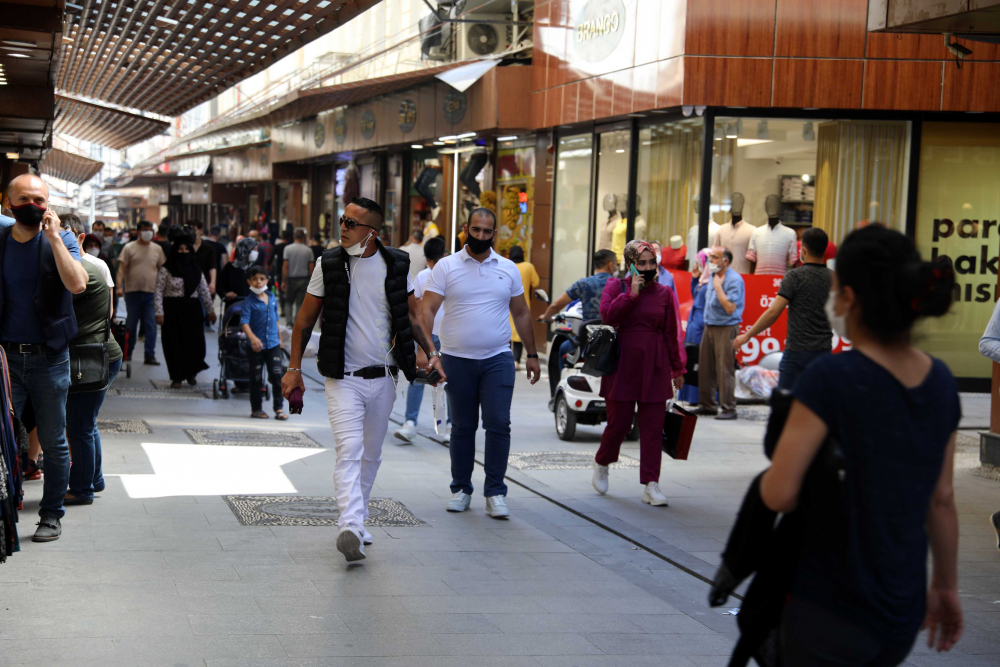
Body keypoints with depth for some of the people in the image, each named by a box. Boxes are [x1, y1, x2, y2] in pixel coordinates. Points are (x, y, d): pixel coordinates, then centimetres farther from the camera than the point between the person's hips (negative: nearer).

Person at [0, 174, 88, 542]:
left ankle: (51, 515, 18)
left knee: (53, 442, 6)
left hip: (49, 357, -1)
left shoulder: (60, 241, -2)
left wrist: (53, 237, -21)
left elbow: (77, 284, -21)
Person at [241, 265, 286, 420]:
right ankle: (256, 408, 18)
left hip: (273, 344, 3)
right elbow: (244, 322, -20)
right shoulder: (249, 302, -9)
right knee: (256, 378, 7)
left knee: (277, 375, -3)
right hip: (257, 346, -3)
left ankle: (279, 408, 2)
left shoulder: (272, 298, 7)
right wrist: (252, 337, -34)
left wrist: (279, 338, 23)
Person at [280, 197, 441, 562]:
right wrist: (294, 368, 2)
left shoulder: (396, 264, 2)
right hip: (343, 377, -3)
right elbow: (306, 318, 5)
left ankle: (356, 521, 27)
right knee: (349, 450, -19)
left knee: (371, 455, 12)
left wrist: (431, 352, 1)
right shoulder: (329, 265, -3)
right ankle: (351, 528, -29)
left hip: (383, 378, 3)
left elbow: (411, 315, 14)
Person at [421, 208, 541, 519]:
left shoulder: (508, 269, 8)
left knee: (499, 424, -8)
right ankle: (461, 489, 20)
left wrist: (532, 354, 11)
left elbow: (521, 313, 15)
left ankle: (495, 492, 0)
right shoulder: (446, 267, 1)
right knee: (462, 427, 8)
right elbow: (427, 310, -5)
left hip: (497, 359, 1)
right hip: (457, 360, -1)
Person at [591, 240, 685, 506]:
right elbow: (607, 315, -14)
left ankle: (651, 486, 1)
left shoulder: (665, 294, 9)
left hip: (655, 368, 2)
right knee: (619, 422, 0)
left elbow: (671, 333, 12)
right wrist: (632, 294, -16)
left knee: (652, 427, -1)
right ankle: (601, 464, 30)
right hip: (623, 365, -2)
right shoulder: (616, 287, 4)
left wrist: (677, 368, 14)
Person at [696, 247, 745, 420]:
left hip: (726, 329, -8)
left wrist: (718, 286, -18)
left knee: (725, 370, -8)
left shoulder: (734, 280, -13)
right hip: (709, 327, 9)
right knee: (705, 367, 11)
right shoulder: (713, 276, 13)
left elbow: (730, 307, -22)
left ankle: (729, 409, -3)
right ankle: (707, 405, 20)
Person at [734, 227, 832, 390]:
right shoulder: (833, 278, 6)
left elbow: (773, 312, -14)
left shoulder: (795, 276, -10)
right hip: (824, 350, 5)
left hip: (797, 351, -5)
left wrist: (747, 335, -5)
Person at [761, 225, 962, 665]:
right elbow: (942, 500, 8)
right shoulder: (940, 382, 0)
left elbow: (778, 494, -21)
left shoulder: (831, 377, -18)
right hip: (904, 613, 6)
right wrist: (946, 586, 19)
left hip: (829, 611, -6)